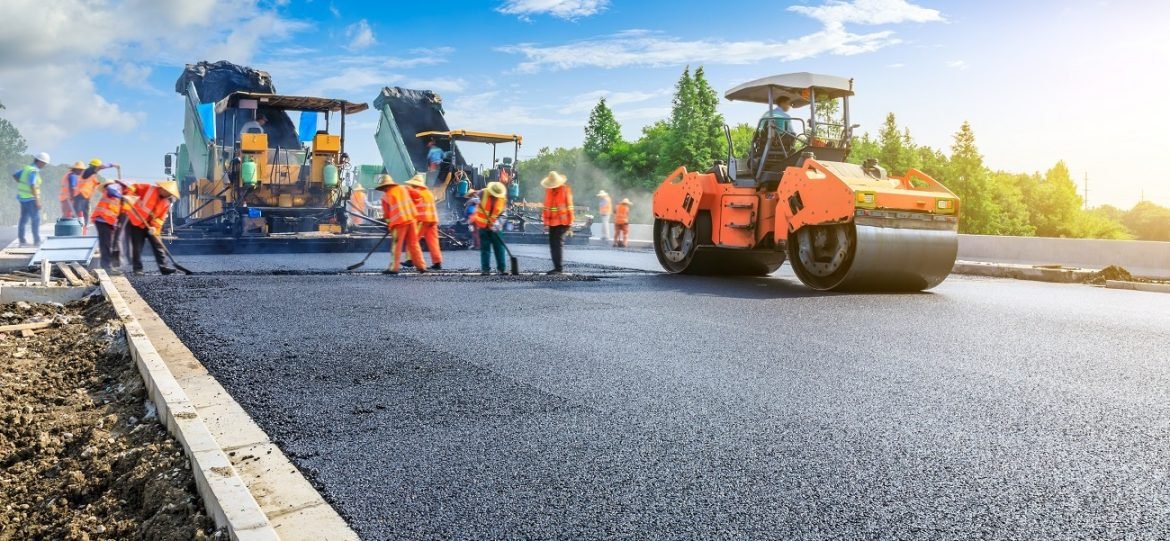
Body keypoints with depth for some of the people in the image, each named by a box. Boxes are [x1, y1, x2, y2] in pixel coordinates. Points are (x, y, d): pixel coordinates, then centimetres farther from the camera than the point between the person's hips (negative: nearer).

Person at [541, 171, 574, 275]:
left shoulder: (565, 189, -6)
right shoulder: (548, 190, 8)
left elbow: (569, 205, -5)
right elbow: (546, 206, 11)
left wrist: (570, 222, -7)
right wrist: (546, 222, 8)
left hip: (562, 222, -6)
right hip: (552, 222, 6)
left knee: (558, 244, -11)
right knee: (553, 244, 8)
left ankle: (559, 268, -7)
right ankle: (557, 267, 15)